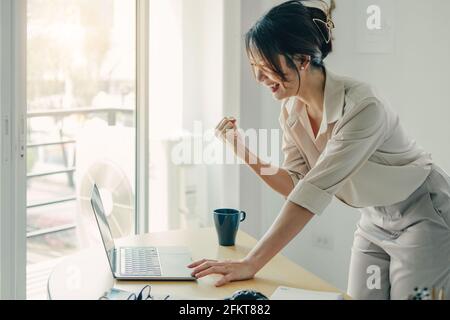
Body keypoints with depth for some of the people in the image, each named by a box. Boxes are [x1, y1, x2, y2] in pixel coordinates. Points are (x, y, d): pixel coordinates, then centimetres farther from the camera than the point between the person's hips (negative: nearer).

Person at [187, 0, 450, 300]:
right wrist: (243, 151, -16)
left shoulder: (362, 106, -31)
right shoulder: (292, 110, -7)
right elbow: (297, 186, -4)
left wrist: (251, 264, -36)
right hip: (374, 222, 6)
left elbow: (314, 193, -35)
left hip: (425, 218, -6)